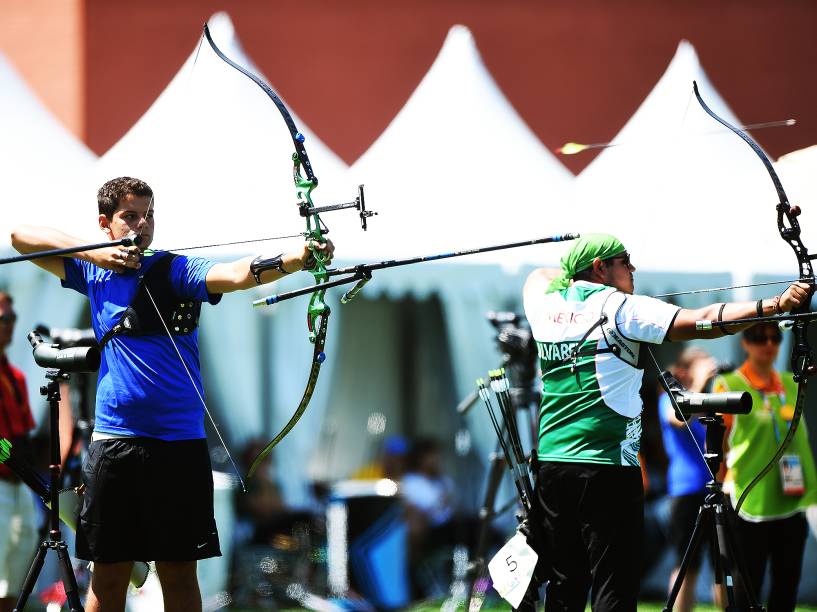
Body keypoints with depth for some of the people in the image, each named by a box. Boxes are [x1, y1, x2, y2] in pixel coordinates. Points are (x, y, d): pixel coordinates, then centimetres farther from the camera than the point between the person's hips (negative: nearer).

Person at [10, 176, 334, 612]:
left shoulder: (174, 270, -1)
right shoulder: (92, 272, 10)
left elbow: (236, 274, -18)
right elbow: (22, 236, 12)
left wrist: (299, 258, -37)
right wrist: (92, 254, -3)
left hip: (178, 443, -2)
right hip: (113, 441, 2)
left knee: (179, 572, 1)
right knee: (108, 575, 5)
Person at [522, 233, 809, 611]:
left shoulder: (547, 307, 9)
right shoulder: (618, 308, -7)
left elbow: (539, 277, 35)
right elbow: (701, 322, -18)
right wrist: (775, 305, -23)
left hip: (551, 465, 6)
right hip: (607, 467, -6)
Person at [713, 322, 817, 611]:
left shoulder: (791, 385, 10)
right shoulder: (729, 386, -6)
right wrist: (723, 489, -5)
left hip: (791, 505, 5)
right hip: (750, 507, -5)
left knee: (787, 587, 9)